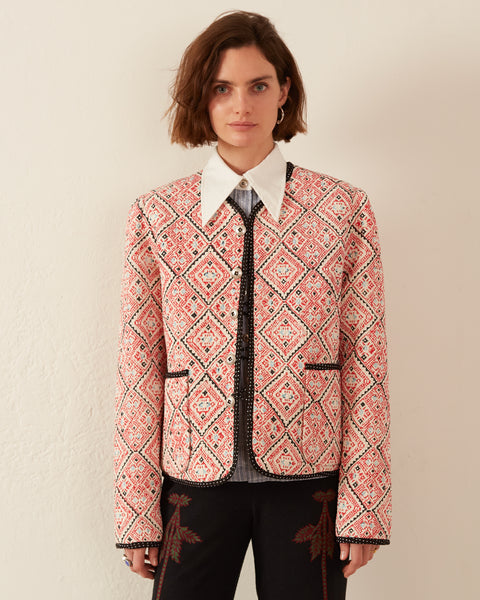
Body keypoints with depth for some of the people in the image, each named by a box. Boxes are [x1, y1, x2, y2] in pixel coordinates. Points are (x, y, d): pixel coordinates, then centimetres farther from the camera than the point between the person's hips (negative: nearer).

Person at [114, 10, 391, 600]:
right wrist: (137, 512, -1)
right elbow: (139, 370, 0)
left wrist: (362, 508, -4)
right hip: (195, 481, 1)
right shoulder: (156, 215, 1)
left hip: (307, 484, 0)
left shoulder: (344, 210, -1)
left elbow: (365, 363, -2)